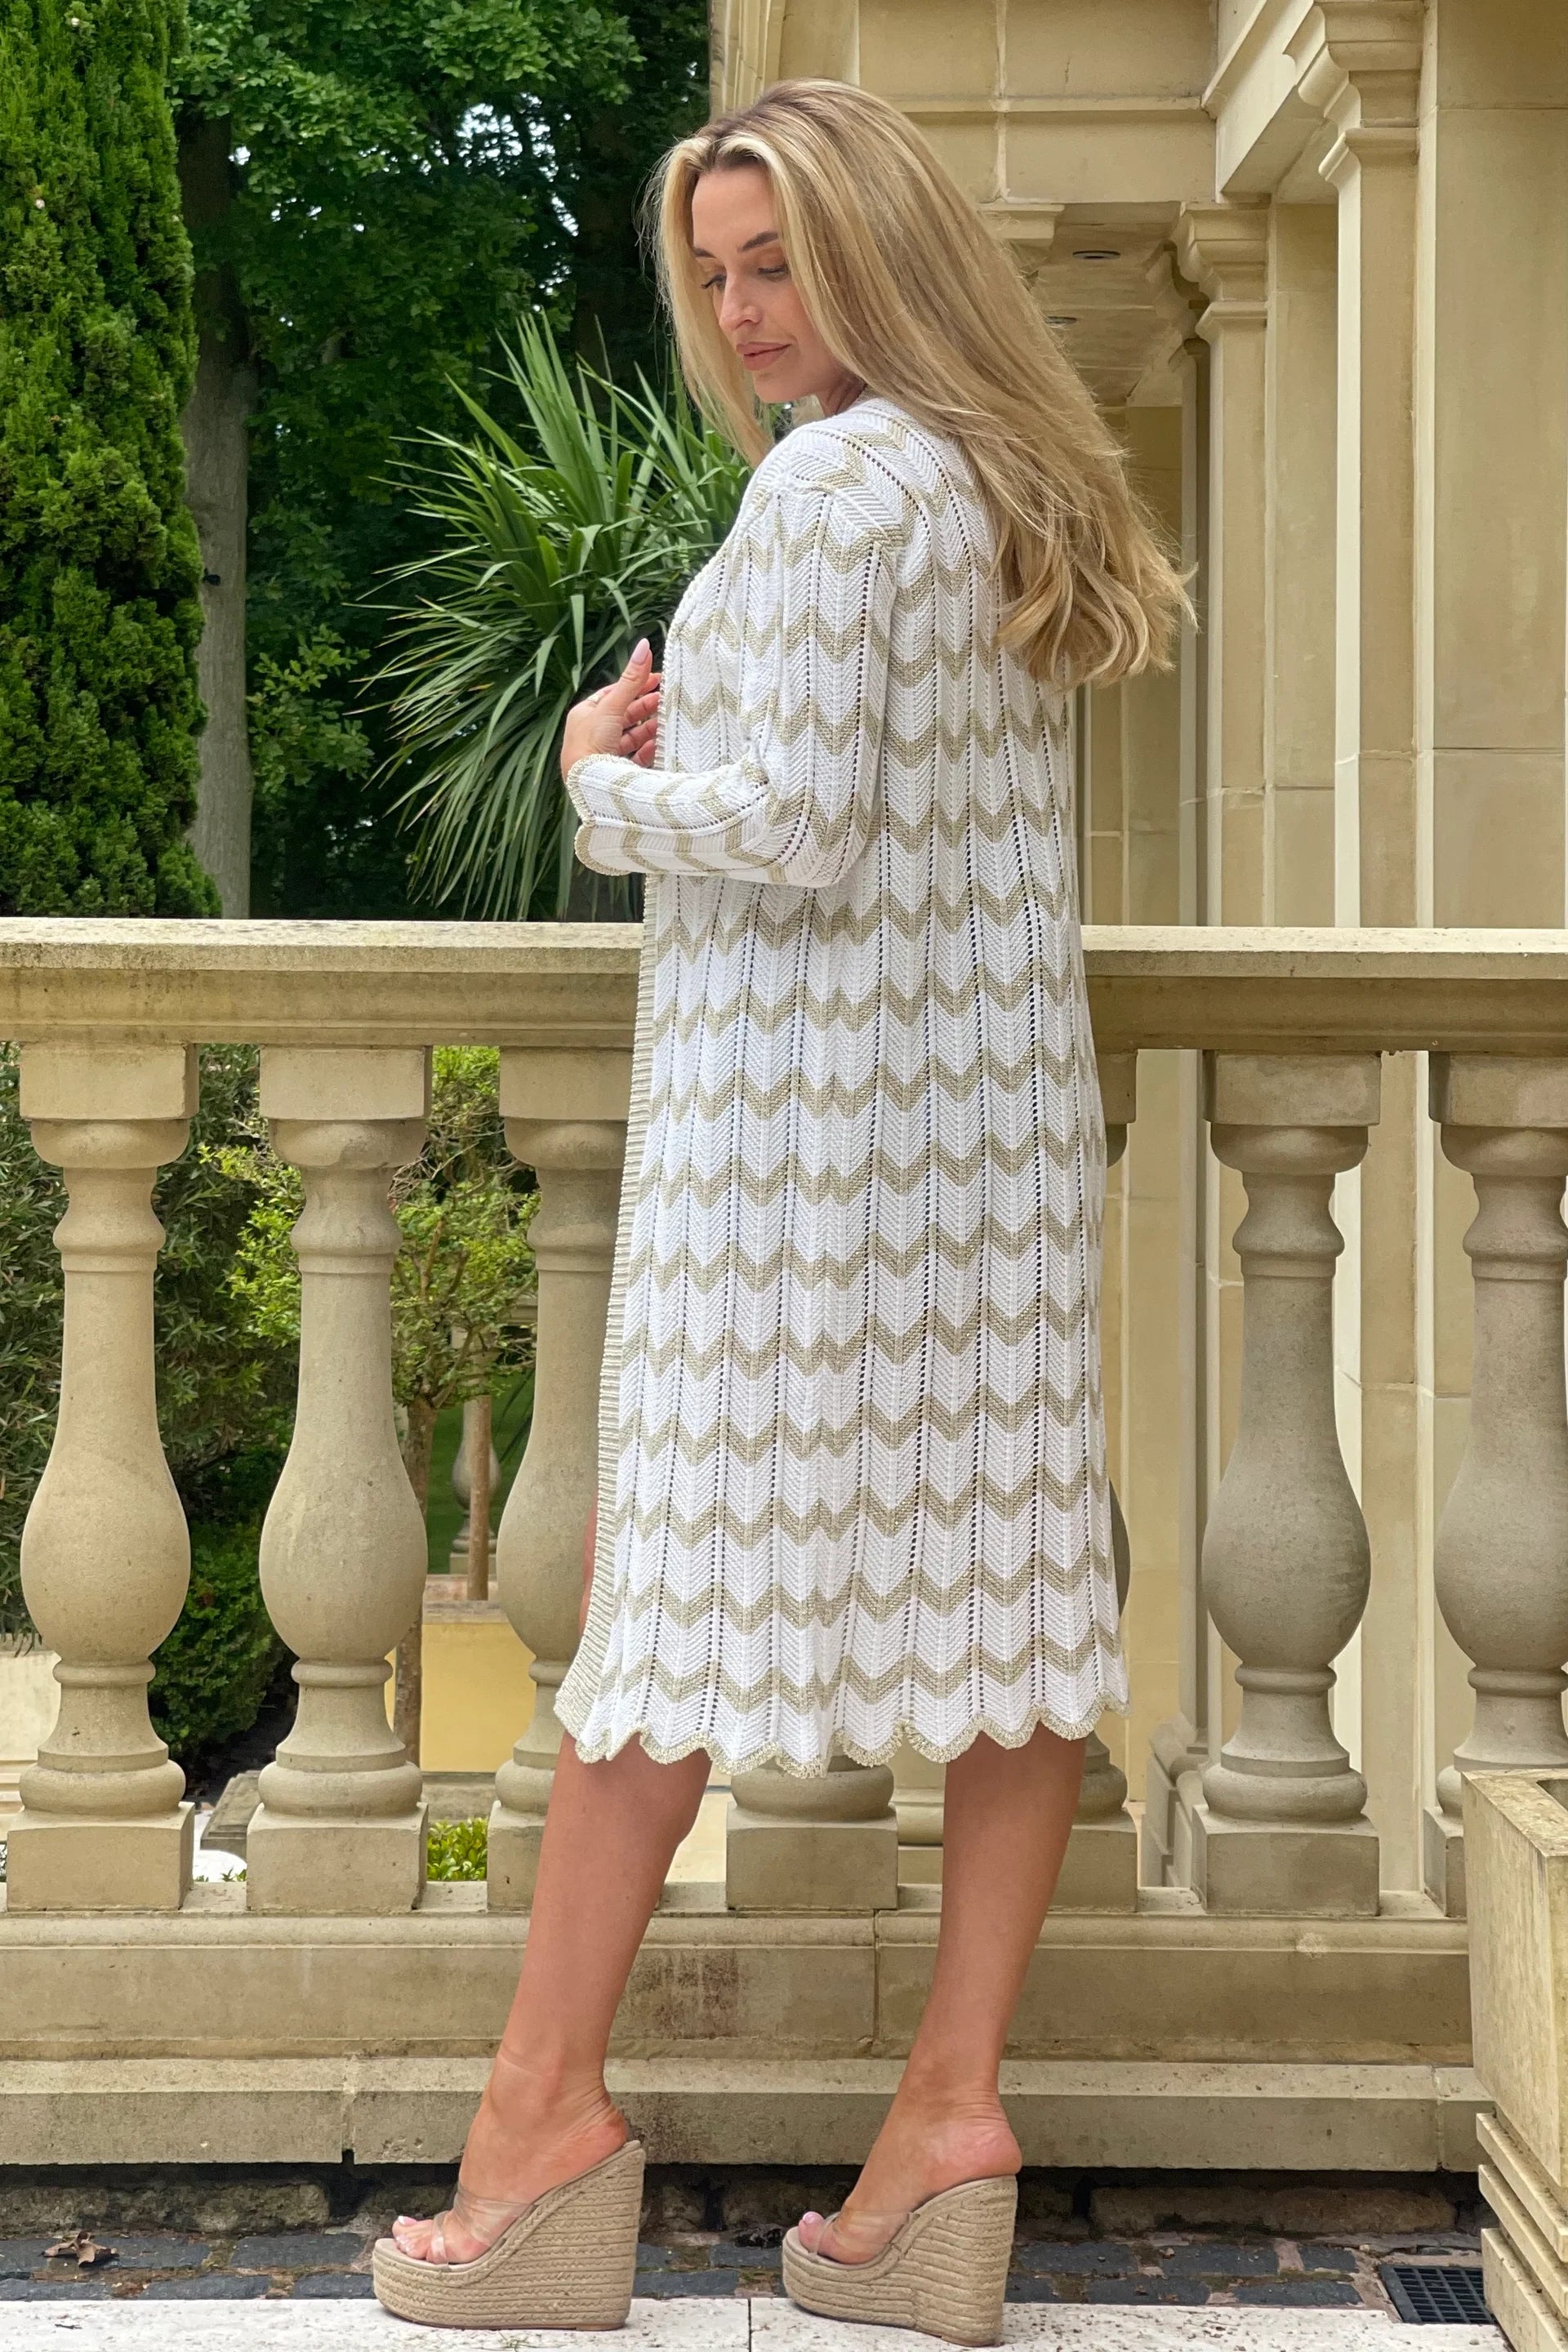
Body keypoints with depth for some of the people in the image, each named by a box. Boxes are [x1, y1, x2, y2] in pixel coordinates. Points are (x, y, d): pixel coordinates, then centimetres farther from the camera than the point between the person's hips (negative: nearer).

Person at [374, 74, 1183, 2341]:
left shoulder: (831, 478, -13)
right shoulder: (1025, 490, 14)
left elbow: (790, 824, -19)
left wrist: (609, 784, -2)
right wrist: (690, 752, 14)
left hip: (799, 1097, -8)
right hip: (1001, 1100, 8)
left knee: (681, 1569, -1)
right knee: (1008, 1575, 4)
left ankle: (550, 2109, 6)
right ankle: (956, 2104, 7)